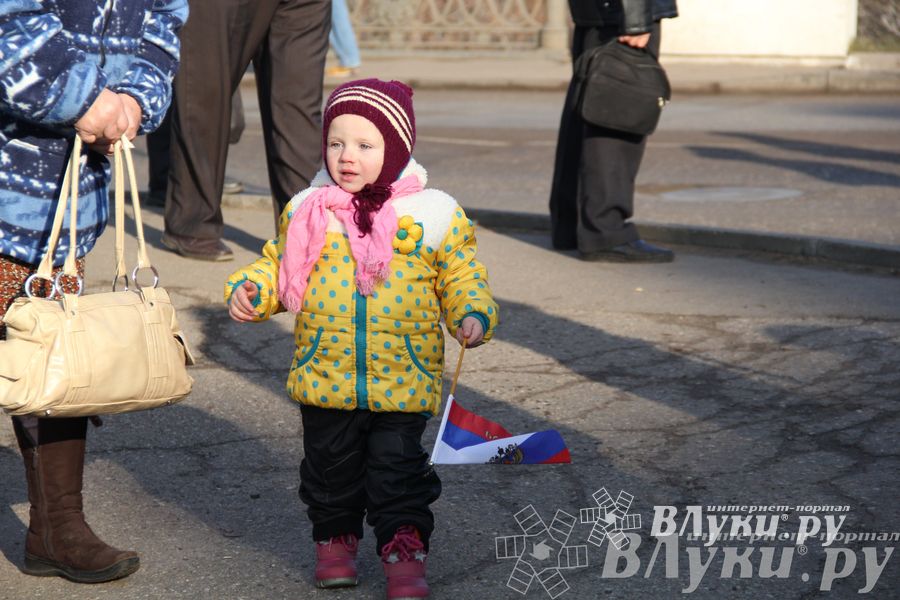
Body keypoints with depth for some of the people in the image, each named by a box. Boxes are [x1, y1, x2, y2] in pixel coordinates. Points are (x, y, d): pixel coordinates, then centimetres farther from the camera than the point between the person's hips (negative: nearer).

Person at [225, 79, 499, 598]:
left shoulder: (433, 214, -4)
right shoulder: (307, 211, 2)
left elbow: (461, 275, 4)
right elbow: (279, 266, 14)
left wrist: (473, 313, -14)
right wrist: (249, 290, -4)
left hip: (402, 378, -2)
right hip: (325, 375, 2)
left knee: (398, 465, 0)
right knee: (331, 462, 13)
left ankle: (405, 546, 13)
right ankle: (336, 537, 32)